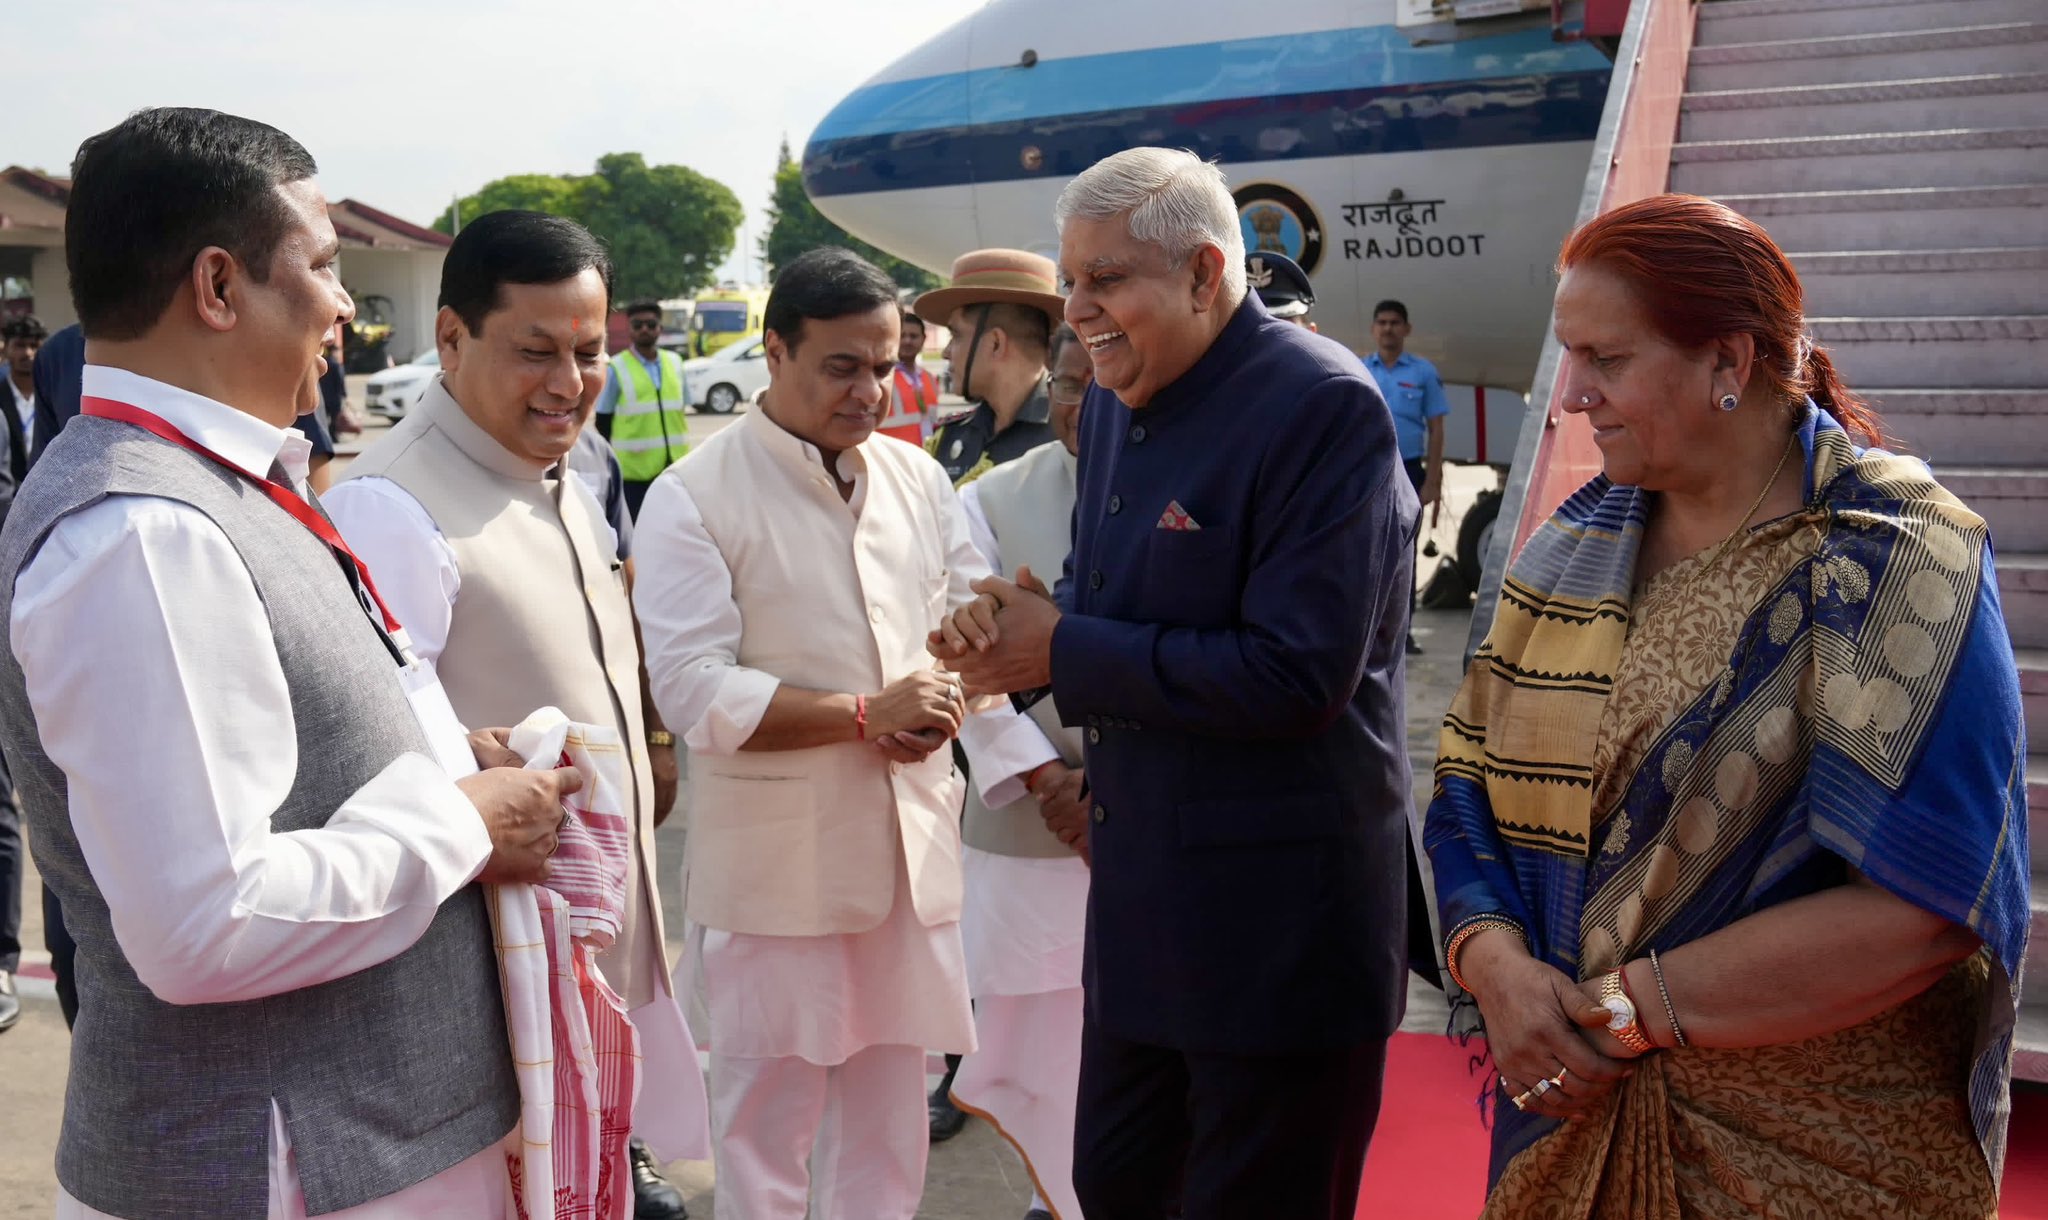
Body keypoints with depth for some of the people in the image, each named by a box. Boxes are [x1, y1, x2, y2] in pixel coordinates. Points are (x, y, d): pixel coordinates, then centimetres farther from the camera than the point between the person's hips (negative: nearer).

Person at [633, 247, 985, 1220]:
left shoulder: (918, 480, 8)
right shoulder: (694, 498, -9)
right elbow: (694, 692, -15)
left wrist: (942, 704, -8)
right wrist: (868, 714, -17)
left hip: (912, 848, 5)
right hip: (774, 865, -4)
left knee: (887, 1135, 17)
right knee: (765, 1136, 10)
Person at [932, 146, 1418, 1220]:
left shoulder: (1323, 407, -19)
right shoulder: (1115, 401, 8)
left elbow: (1300, 674, -25)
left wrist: (1065, 652, -19)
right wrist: (1022, 620, -6)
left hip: (1280, 920, -8)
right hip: (1141, 894, 8)